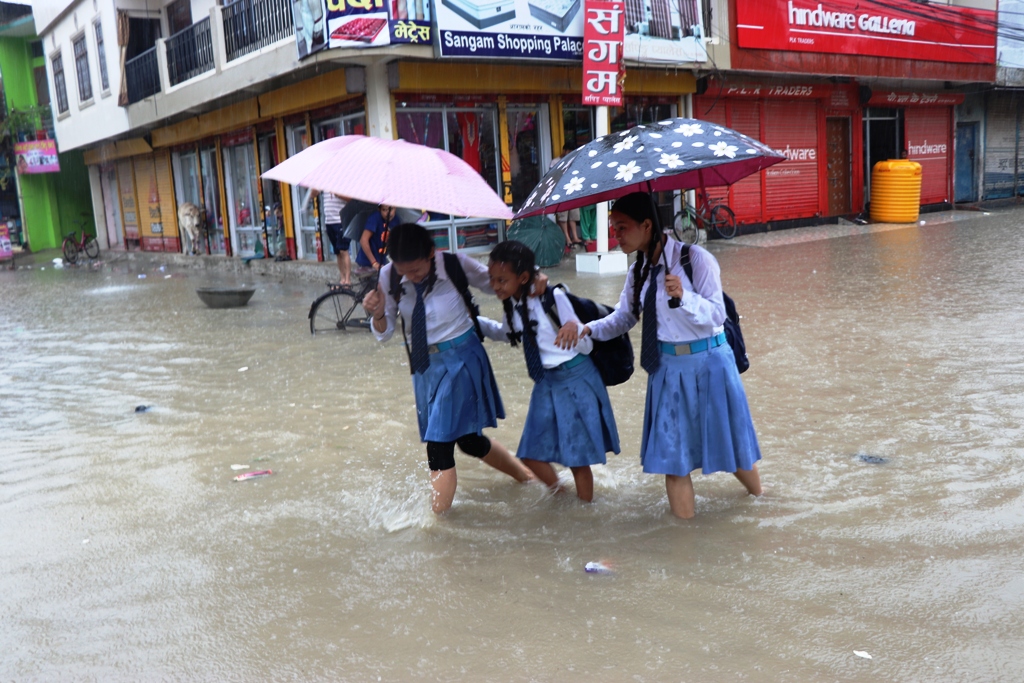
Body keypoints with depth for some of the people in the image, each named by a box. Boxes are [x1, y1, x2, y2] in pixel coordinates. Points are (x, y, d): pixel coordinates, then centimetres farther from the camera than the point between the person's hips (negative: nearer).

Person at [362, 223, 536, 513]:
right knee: (468, 440, 17)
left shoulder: (455, 265, -17)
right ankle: (524, 475, 42)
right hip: (423, 362, 5)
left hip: (460, 360, -5)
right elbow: (384, 334, -1)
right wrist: (378, 314, -24)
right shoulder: (389, 278, -9)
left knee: (439, 446, -11)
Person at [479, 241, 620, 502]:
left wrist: (576, 333, -38)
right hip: (547, 382, 7)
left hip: (576, 380, -7)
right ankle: (558, 493, 37)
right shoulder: (514, 305, -1)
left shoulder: (553, 298, -22)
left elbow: (586, 346, -17)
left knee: (578, 457, 3)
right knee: (531, 454, 11)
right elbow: (505, 333, 23)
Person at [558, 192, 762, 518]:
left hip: (708, 363, -5)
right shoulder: (638, 272, 3)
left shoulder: (695, 258, -15)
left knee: (728, 440, 12)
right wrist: (588, 328, -4)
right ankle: (683, 519, 20)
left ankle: (757, 494, 40)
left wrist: (683, 297, -35)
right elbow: (623, 318, 12)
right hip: (668, 367, 5)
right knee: (672, 451, 6)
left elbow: (717, 314, -17)